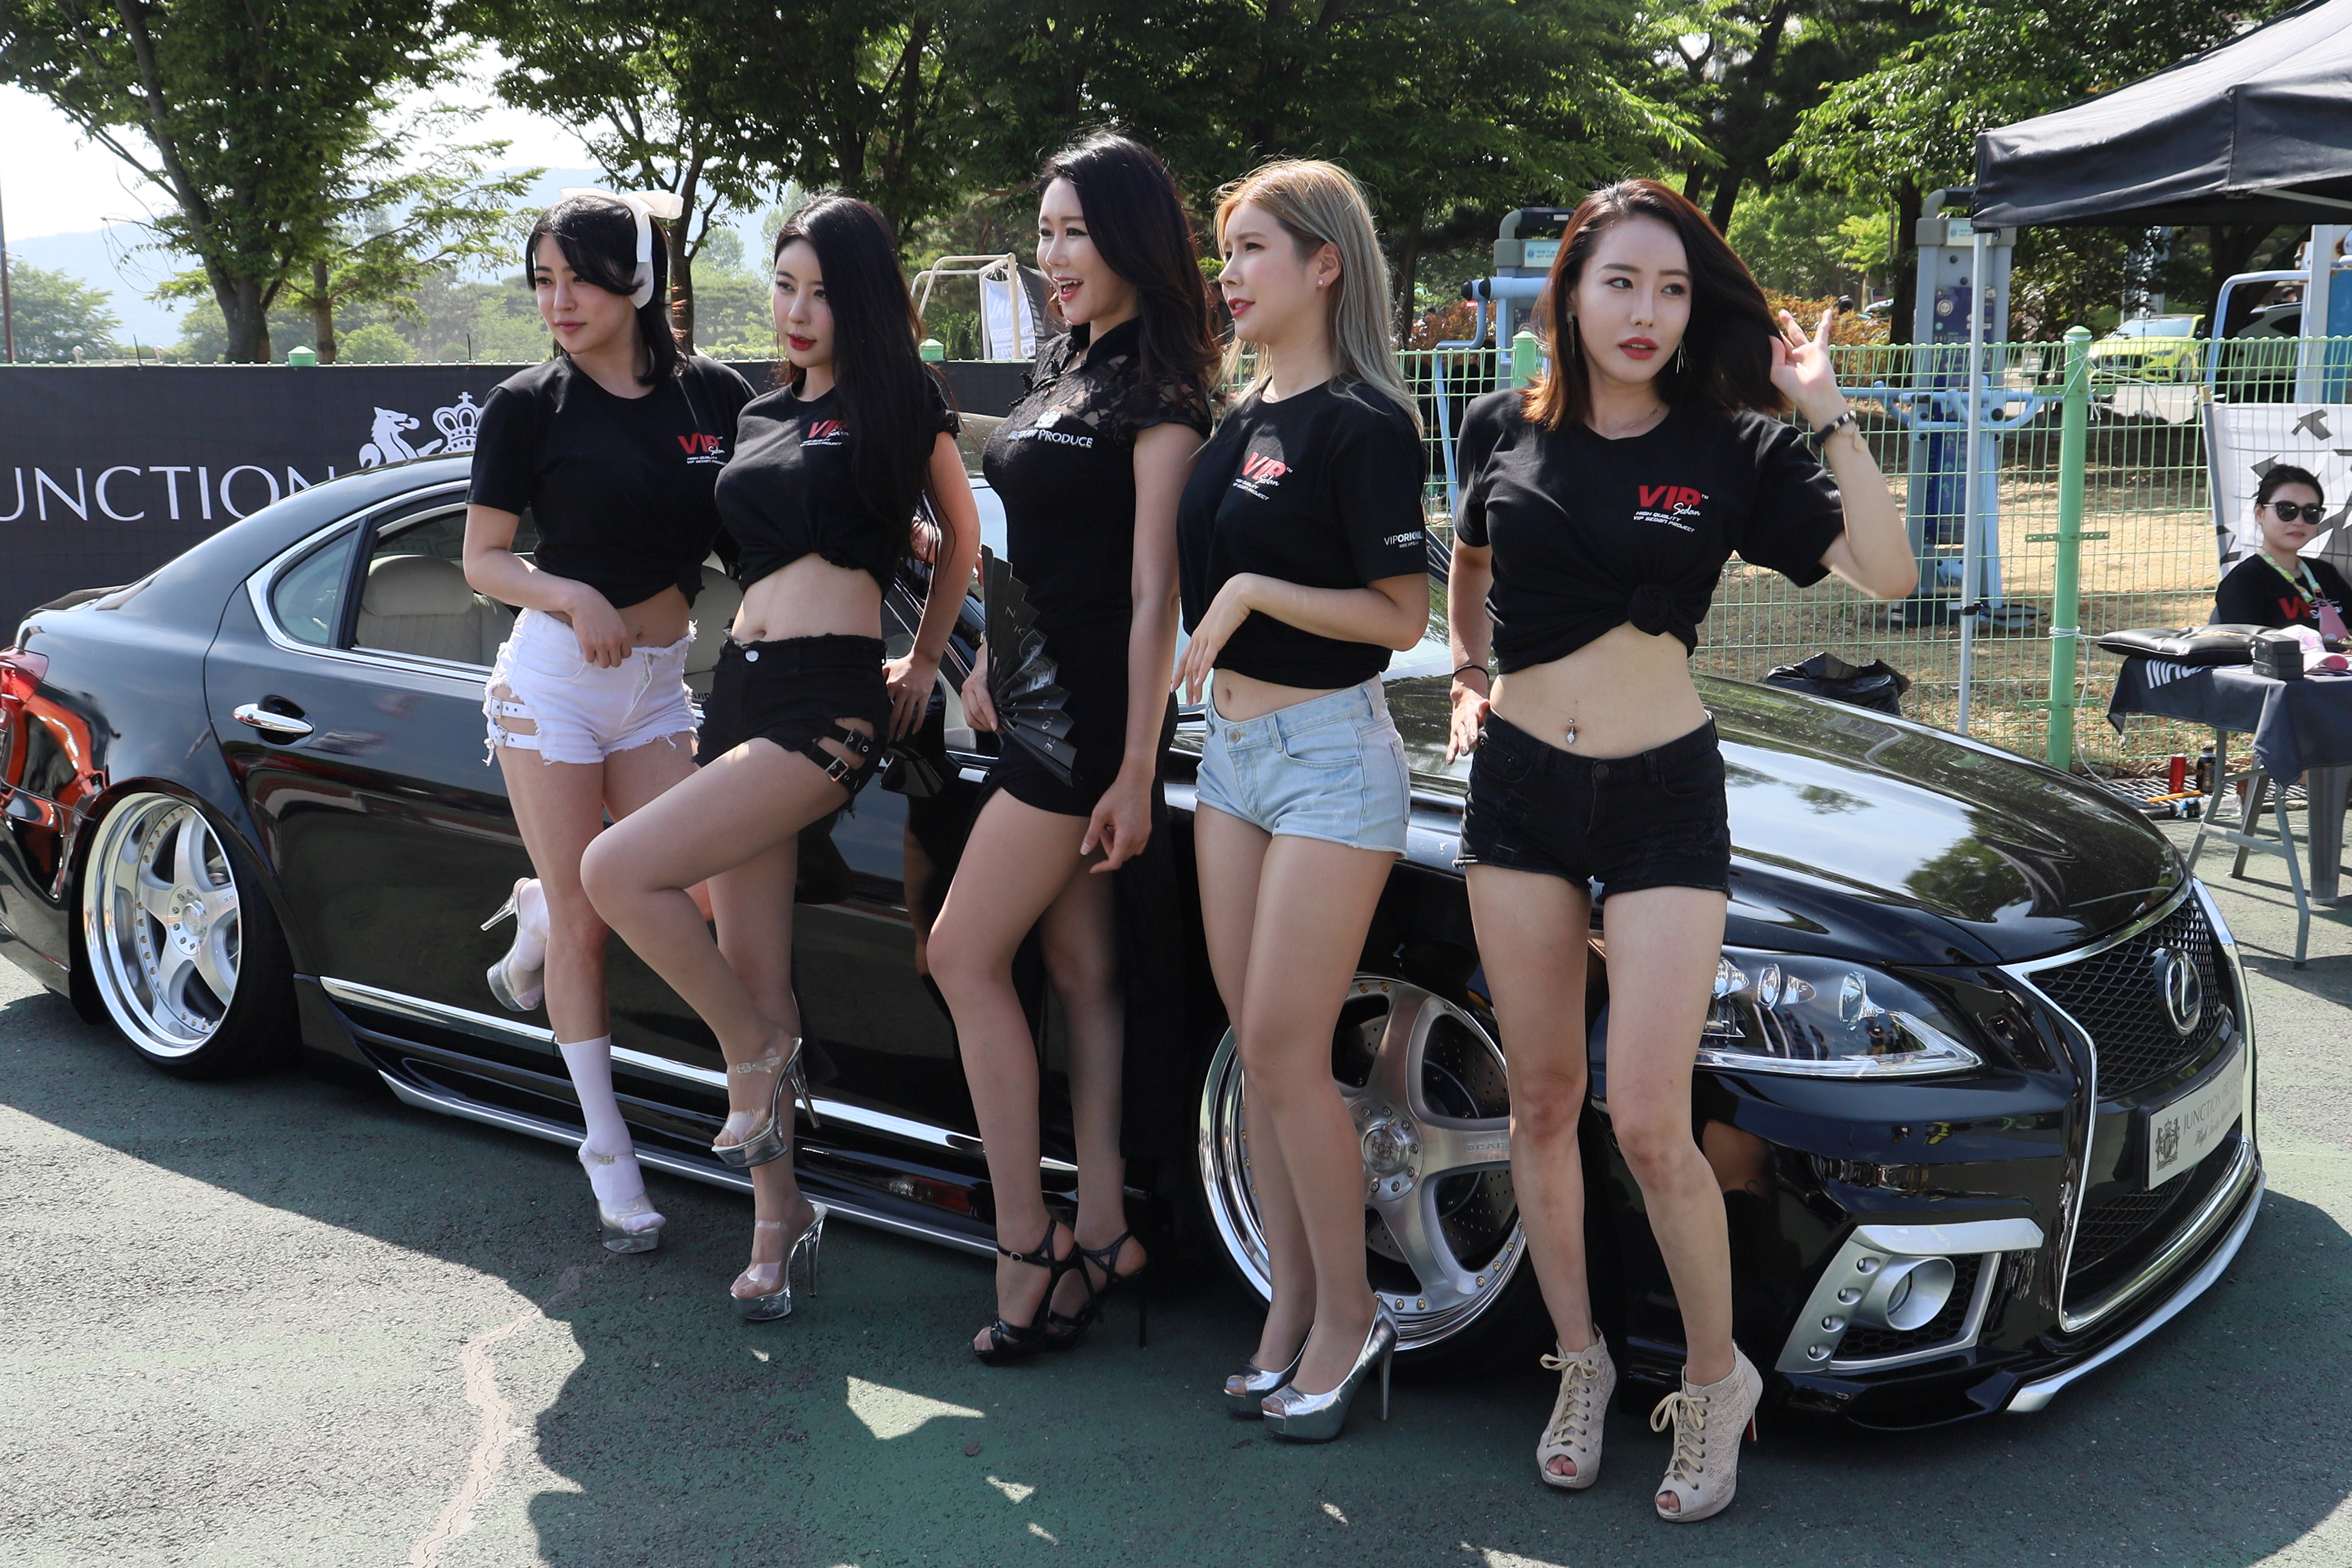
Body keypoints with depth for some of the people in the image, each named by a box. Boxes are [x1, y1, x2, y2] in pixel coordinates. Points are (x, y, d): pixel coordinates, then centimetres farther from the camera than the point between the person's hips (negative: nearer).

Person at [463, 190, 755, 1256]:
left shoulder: (712, 394, 2)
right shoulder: (530, 405, -5)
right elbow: (481, 560, -3)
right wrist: (574, 599, -21)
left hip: (658, 684, 3)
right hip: (553, 679, -3)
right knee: (584, 925, 1)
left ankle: (539, 913, 28)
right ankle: (607, 1153, 16)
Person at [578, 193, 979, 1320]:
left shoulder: (900, 402, 1)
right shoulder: (762, 416, 19)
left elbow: (960, 536, 11)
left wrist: (922, 665, 14)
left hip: (828, 700, -7)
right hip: (739, 686, 7)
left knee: (619, 871, -21)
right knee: (752, 968, 6)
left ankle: (758, 1054, 0)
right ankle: (779, 1213, 16)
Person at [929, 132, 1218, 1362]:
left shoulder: (1158, 398, -12)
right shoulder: (1064, 369, 16)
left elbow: (1153, 596, -16)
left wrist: (1136, 774, -18)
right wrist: (987, 668, 17)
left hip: (1095, 711, -9)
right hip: (1036, 698, 9)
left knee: (964, 953, -8)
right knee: (1078, 970, 9)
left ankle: (1027, 1247, 0)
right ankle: (1099, 1234, 16)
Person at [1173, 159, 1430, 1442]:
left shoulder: (1361, 424, -13)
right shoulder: (1242, 418, 12)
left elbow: (1401, 617, -16)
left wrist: (1254, 591, -20)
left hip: (1329, 755, -8)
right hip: (1232, 745, 8)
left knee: (1286, 1049, -7)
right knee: (1256, 1048, 10)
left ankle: (1348, 1314, 8)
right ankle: (1293, 1302, 20)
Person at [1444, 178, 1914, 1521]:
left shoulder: (1731, 449, -4)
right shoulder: (1507, 432, 3)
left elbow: (1887, 575, -14)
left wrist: (1828, 414, -17)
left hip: (1664, 792, -3)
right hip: (1520, 787, 3)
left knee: (1650, 1121, -8)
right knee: (1543, 1100, 9)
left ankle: (1717, 1380, 15)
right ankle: (1581, 1365, 26)